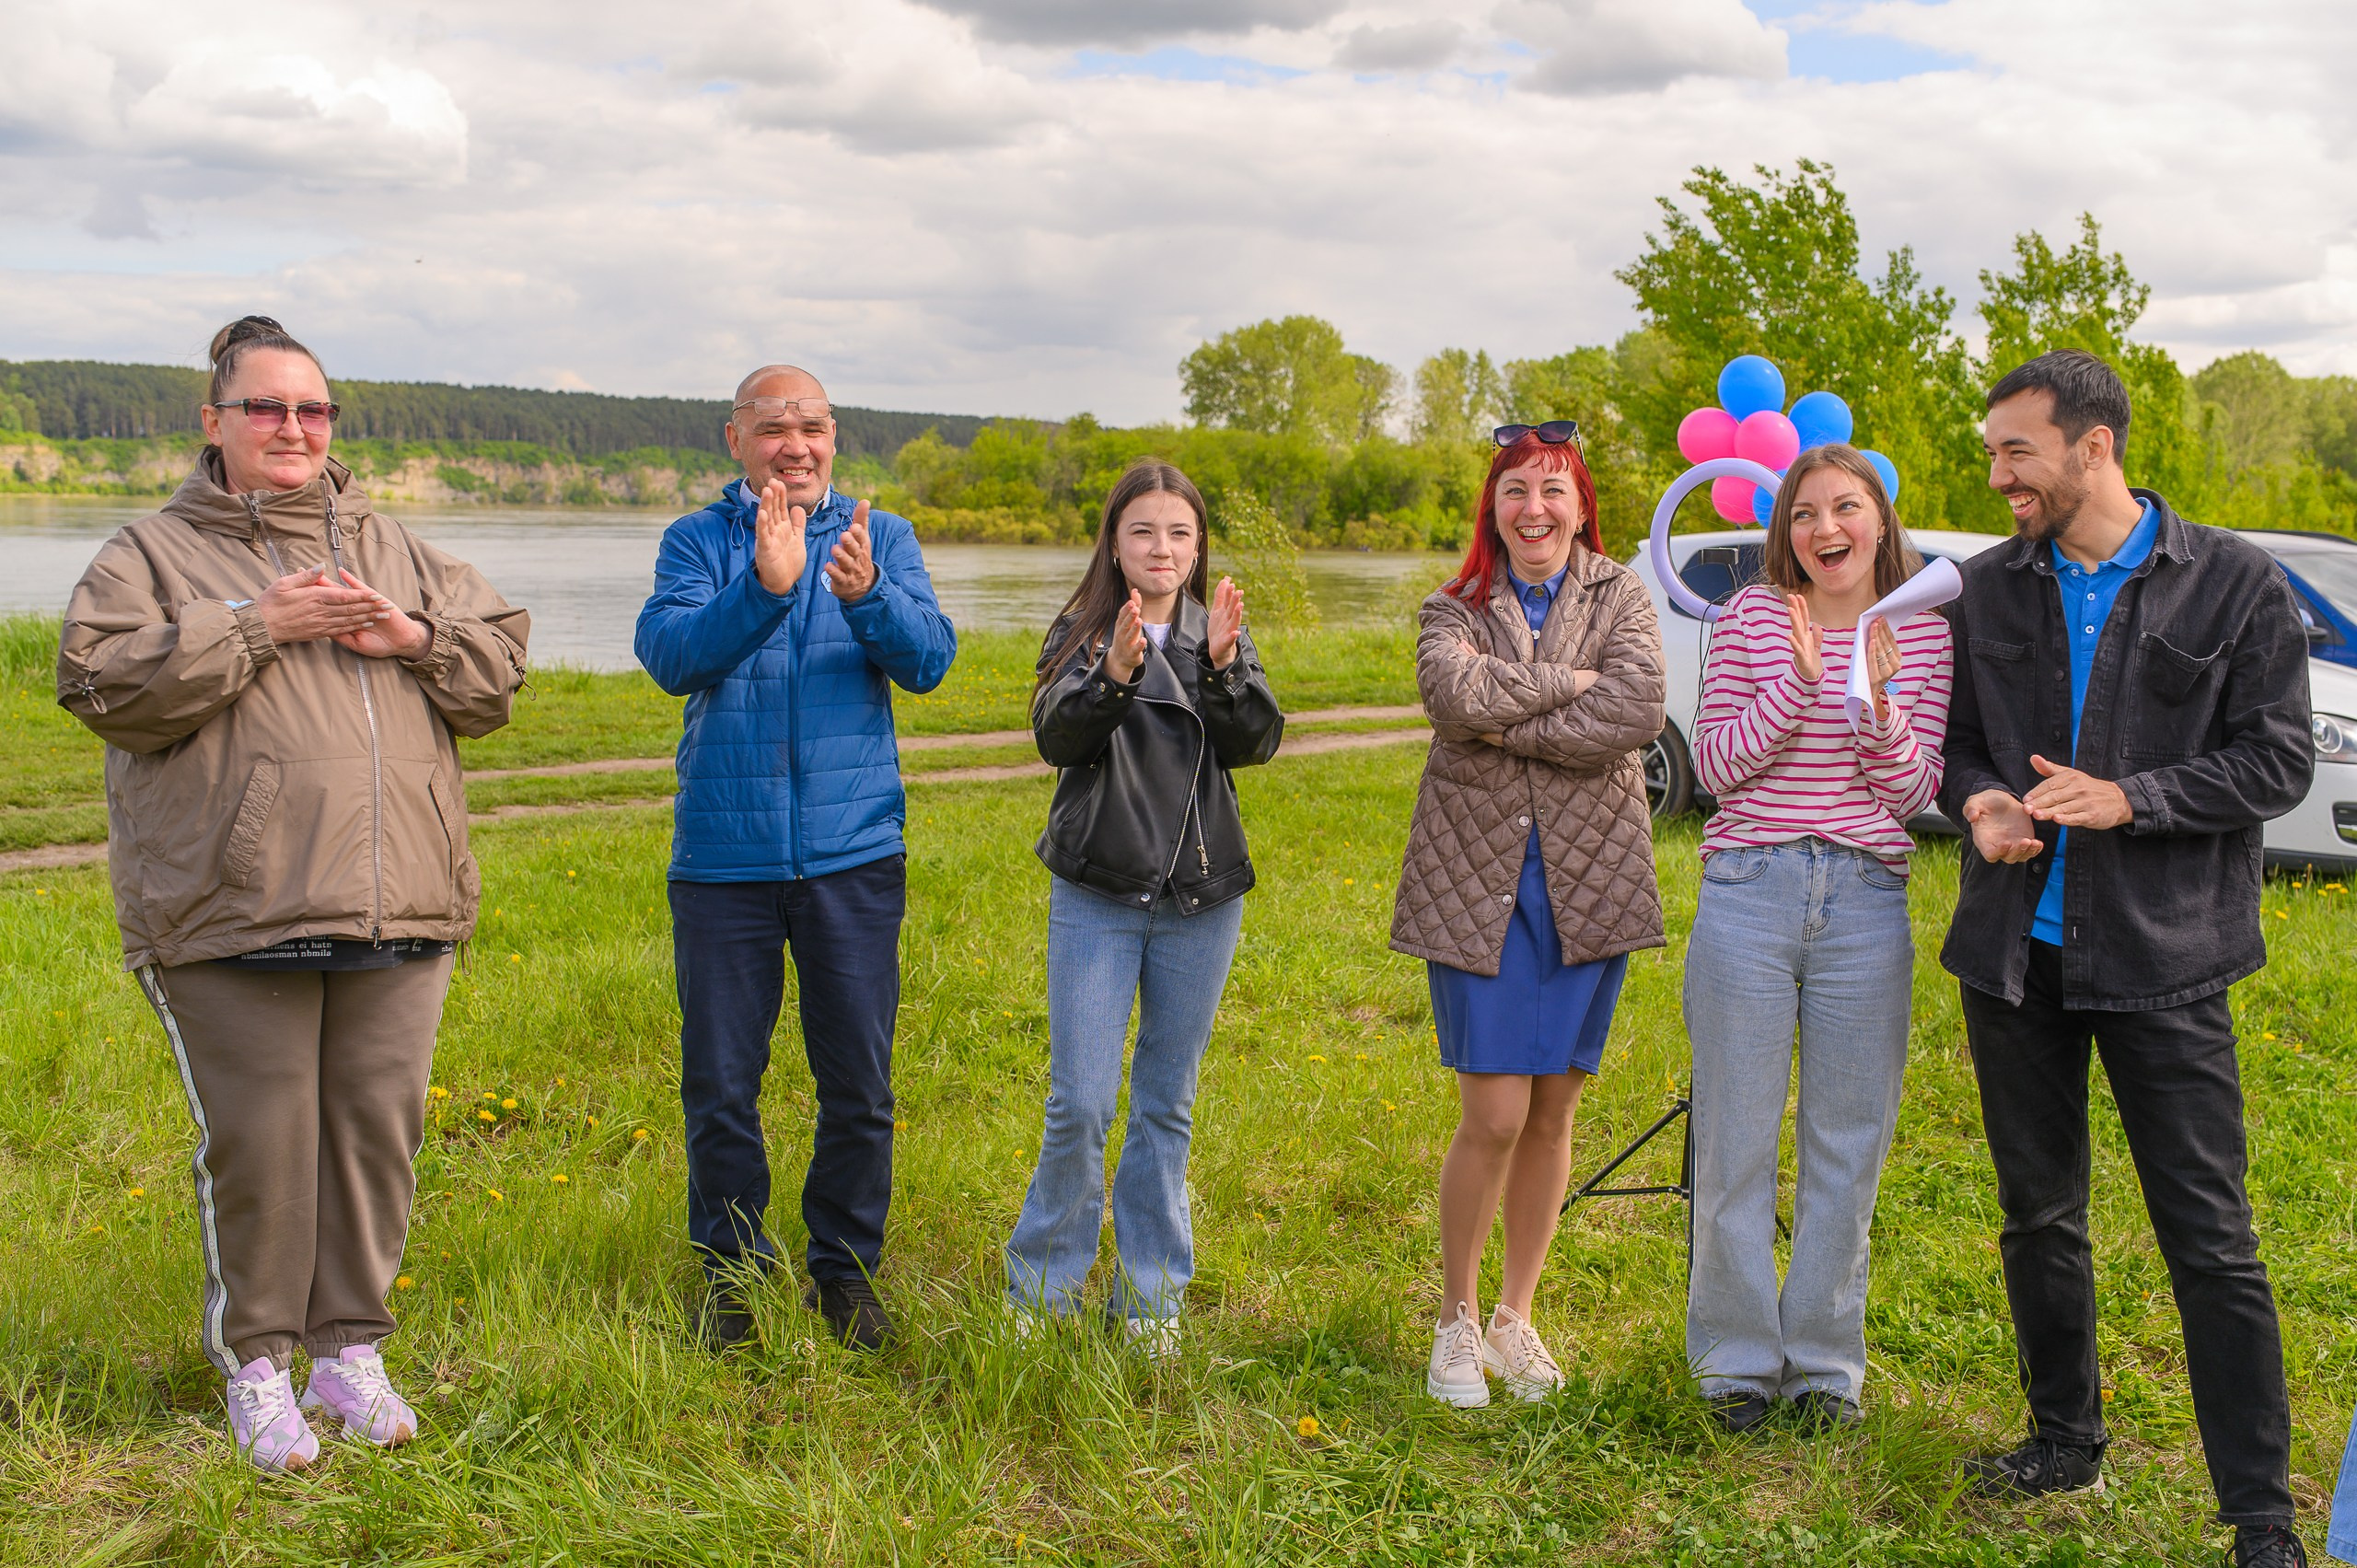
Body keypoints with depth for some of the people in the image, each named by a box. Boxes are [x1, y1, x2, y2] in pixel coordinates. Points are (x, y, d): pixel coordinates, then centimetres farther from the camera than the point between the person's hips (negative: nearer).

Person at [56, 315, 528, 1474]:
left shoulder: (396, 552, 18)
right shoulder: (153, 552, 6)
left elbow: (501, 662, 15)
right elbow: (104, 684, -8)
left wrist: (411, 636, -5)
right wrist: (254, 625, -14)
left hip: (397, 903, 4)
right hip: (233, 909, -3)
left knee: (377, 1127, 7)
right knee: (258, 1140, -1)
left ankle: (350, 1348, 22)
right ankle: (256, 1362, 16)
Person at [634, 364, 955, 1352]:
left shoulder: (881, 539, 6)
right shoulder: (697, 542, 4)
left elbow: (928, 660, -8)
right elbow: (670, 656, -14)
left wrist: (865, 594, -28)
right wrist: (764, 588, -30)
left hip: (853, 856, 1)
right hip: (723, 856, 0)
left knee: (858, 1087, 7)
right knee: (719, 1086, 6)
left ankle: (845, 1270, 25)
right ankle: (732, 1273, 25)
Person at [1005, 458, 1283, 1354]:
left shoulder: (1221, 633, 7)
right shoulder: (1082, 633, 1)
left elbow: (1256, 743, -9)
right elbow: (1056, 737, -14)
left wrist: (1224, 667, -25)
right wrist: (1115, 672, -30)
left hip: (1201, 899, 2)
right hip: (1097, 895, -2)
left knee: (1167, 1105, 11)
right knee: (1080, 1104, -3)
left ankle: (1150, 1299, 23)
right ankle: (1041, 1290, 16)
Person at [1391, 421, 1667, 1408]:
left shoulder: (1619, 598, 6)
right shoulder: (1455, 607, 5)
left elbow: (1637, 716, -13)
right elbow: (1458, 692, -18)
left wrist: (1509, 726, -13)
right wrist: (1570, 680, -13)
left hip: (1587, 880, 2)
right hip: (1478, 879, -2)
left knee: (1554, 1111, 9)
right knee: (1495, 1114, -6)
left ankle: (1516, 1317, 25)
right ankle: (1456, 1319, 14)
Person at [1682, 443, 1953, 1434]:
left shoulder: (1923, 633, 5)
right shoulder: (1755, 618, 0)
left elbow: (1912, 794, 2)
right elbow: (1715, 764, -4)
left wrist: (1880, 703, -16)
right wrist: (1798, 684, -17)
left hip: (1866, 905, 2)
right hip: (1750, 894, -1)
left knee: (1848, 1145, 8)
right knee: (1737, 1141, 4)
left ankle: (1823, 1362, 23)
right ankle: (1737, 1360, 19)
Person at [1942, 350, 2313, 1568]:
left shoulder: (2235, 584, -5)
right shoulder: (1989, 588, 6)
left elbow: (2280, 760, -6)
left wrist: (2130, 801, -18)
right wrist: (1976, 802, -7)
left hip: (2162, 961, -4)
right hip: (2016, 952, 4)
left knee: (2211, 1240, -2)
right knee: (2038, 1216, 14)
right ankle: (2066, 1444, 32)